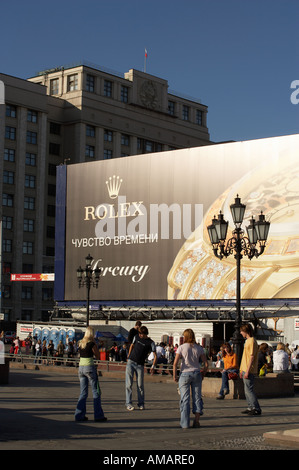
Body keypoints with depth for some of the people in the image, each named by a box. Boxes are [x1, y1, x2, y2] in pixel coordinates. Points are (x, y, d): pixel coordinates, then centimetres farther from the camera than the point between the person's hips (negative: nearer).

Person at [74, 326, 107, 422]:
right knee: (96, 392, 3)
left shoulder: (80, 343, 8)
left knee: (83, 393, 12)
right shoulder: (91, 344, -11)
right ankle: (98, 415, 4)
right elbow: (98, 356, -3)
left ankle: (79, 415, 10)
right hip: (89, 367, -6)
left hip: (81, 367, 6)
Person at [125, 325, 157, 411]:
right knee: (129, 384, -4)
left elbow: (155, 355, -6)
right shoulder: (136, 337, 3)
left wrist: (153, 366, -16)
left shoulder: (150, 343, -6)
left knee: (140, 385, 0)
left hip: (140, 365, -1)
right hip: (130, 362, 2)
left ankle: (141, 403, 13)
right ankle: (128, 403, -2)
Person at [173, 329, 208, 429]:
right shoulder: (199, 348, 3)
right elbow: (206, 363, 2)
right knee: (197, 397, 10)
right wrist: (203, 374, 14)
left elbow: (175, 363, -11)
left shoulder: (181, 347, -6)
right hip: (196, 373, 2)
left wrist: (175, 375, -2)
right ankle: (196, 419, 2)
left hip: (185, 374, -2)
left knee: (185, 399, 3)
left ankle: (185, 423, 3)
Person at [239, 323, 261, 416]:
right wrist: (242, 370, 23)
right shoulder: (248, 341, 17)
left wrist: (247, 371, -22)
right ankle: (250, 408, 20)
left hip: (249, 371, -10)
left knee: (249, 390, -8)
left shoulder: (252, 341, -15)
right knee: (247, 390, 14)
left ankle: (256, 409, -5)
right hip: (245, 370, 10)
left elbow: (251, 358, -19)